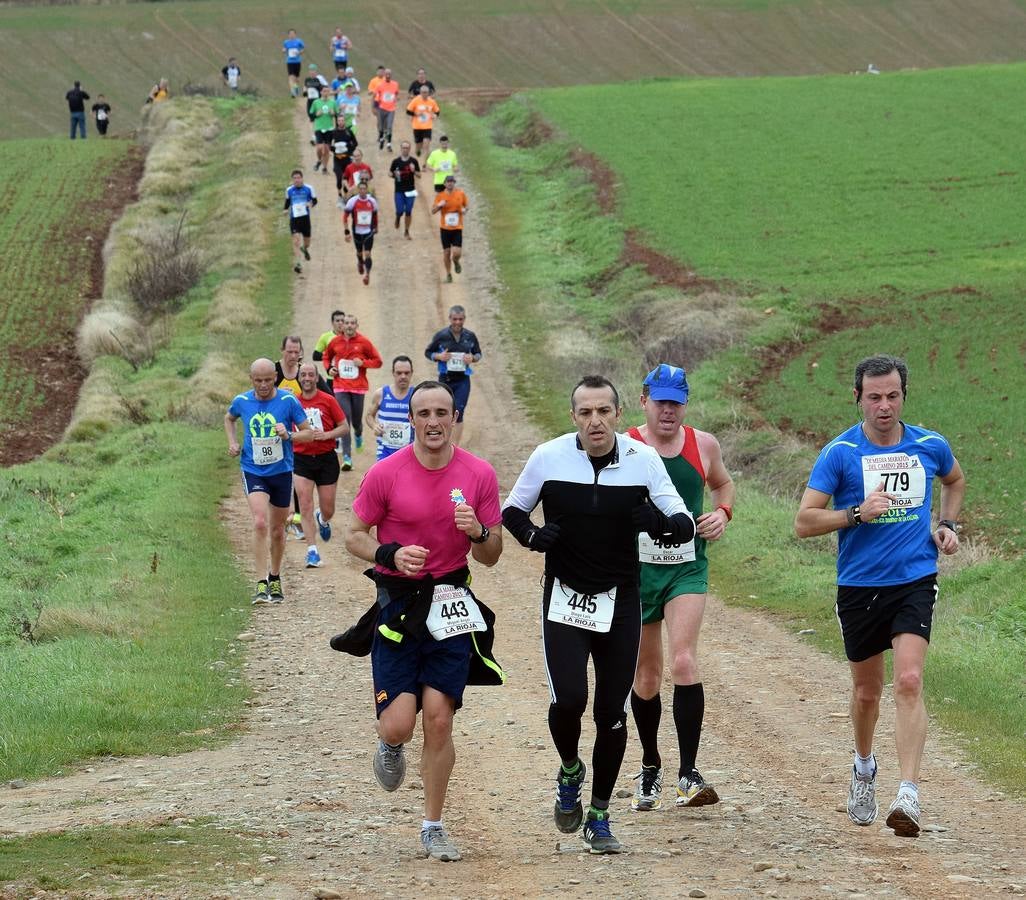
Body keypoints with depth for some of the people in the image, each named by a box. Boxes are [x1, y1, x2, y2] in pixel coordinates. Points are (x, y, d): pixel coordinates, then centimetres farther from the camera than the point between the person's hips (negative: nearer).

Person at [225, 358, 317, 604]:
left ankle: (275, 578, 35)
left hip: (281, 471, 1)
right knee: (260, 523, -20)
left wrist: (288, 435, -22)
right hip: (253, 472, -1)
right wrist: (232, 443, 6)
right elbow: (229, 418, 22)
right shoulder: (242, 401, -2)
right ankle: (261, 584, -21)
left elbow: (309, 433, -3)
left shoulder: (288, 401, -8)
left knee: (277, 529, 13)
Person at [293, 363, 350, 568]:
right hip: (301, 459, 0)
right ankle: (312, 551, -8)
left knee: (328, 510, 7)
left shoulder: (328, 400, -4)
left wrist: (326, 435, -15)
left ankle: (323, 520, 44)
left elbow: (344, 427, 0)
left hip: (326, 459, 0)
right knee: (305, 506, -12)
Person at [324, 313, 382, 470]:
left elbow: (377, 361, 2)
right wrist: (329, 368, 2)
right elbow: (326, 357, 22)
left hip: (358, 387, 0)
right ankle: (347, 458, -12)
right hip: (340, 386, 0)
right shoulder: (335, 342, 4)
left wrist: (362, 362, -14)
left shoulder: (364, 342, -2)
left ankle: (358, 434, 49)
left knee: (356, 421, 9)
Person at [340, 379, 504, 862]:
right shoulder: (385, 474, -8)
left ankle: (433, 827, 11)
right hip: (397, 602, -1)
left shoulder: (479, 474, -2)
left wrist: (479, 532, -17)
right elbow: (354, 537, 1)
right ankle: (390, 748, 31)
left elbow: (491, 556, 6)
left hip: (451, 605, 1)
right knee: (397, 725, -9)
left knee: (438, 719, -3)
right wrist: (390, 554, -19)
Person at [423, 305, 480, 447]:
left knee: (459, 414, -9)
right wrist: (439, 356, -13)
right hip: (445, 379, 0)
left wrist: (473, 358, -9)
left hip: (462, 380, 0)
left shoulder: (470, 336, 2)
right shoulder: (441, 335, -3)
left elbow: (478, 353, 14)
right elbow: (427, 352, 7)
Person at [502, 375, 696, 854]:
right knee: (568, 699, -17)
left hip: (620, 602, 1)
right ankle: (570, 772, 16)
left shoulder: (642, 459, -6)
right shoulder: (549, 457, -6)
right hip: (565, 600, -1)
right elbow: (512, 510, 8)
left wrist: (661, 523, -27)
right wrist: (531, 535, -14)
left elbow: (684, 524, -4)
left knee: (612, 713, 3)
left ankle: (599, 818, 19)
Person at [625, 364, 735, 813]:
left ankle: (689, 773, -18)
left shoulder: (703, 445, 3)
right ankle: (650, 768, 30)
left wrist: (723, 513, 3)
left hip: (687, 569, 0)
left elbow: (723, 482, 23)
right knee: (646, 675, 10)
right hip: (636, 570, 0)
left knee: (683, 663, -18)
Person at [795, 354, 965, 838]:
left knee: (908, 681, -18)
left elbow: (955, 479, 26)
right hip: (859, 586, 0)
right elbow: (804, 521, -8)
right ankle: (864, 767, 43)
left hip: (915, 582, 0)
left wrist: (947, 524, 10)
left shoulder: (930, 447, 2)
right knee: (867, 692, 14)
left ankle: (908, 794, -24)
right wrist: (858, 513, -21)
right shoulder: (840, 453, -6)